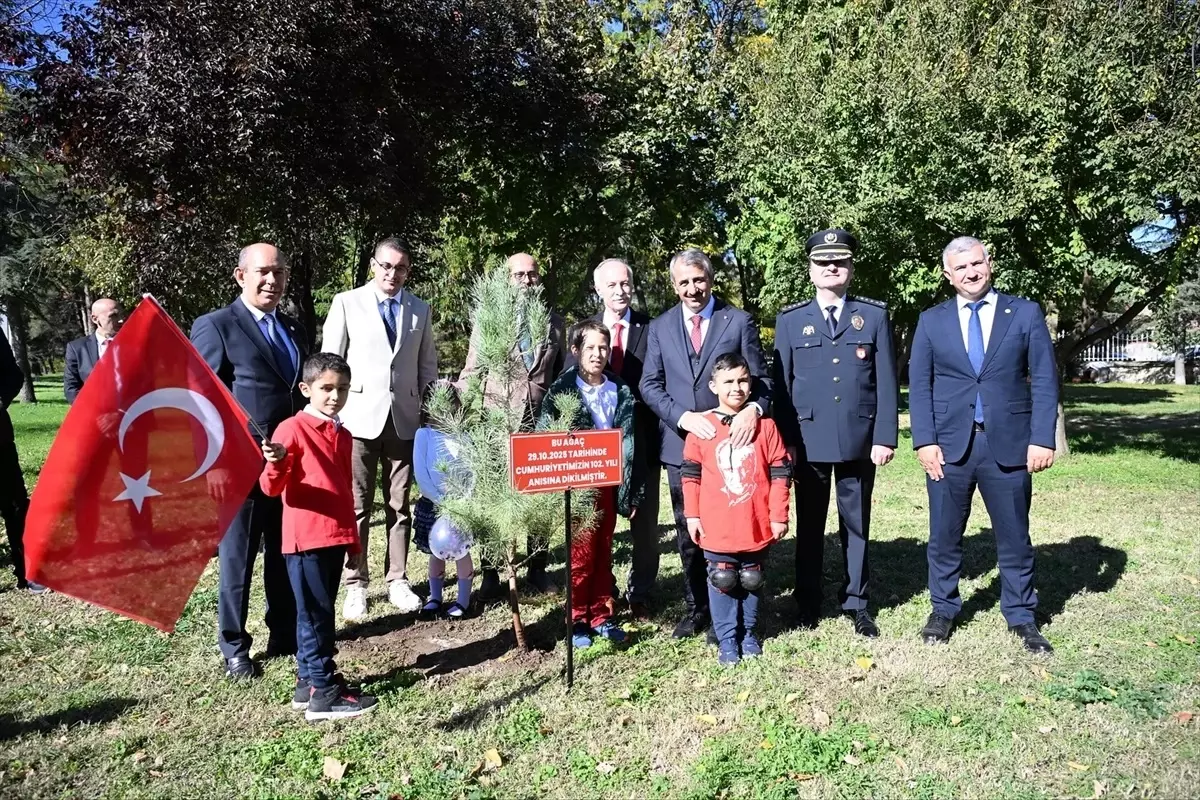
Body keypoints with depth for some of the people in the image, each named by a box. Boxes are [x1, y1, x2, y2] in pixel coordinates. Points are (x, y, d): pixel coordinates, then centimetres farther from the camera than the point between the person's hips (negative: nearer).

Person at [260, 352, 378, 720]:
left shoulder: (343, 435, 13)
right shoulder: (292, 429, -10)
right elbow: (272, 488, -13)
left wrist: (353, 538, 21)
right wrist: (275, 464, -35)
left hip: (335, 538, 8)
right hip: (305, 539, -8)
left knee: (317, 614, 16)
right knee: (317, 614, -2)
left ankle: (308, 683, 26)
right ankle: (323, 693, 7)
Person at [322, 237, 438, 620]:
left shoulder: (420, 310, 11)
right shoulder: (347, 303, 2)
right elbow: (329, 360, 3)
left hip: (405, 420, 3)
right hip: (359, 417, -2)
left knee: (399, 505, 8)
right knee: (357, 506, 1)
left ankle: (397, 580, 17)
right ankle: (356, 584, 12)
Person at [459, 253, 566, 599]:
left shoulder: (555, 323, 10)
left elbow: (563, 373, 14)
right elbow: (471, 372, 1)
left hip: (541, 422, 2)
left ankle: (537, 568, 22)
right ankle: (491, 574, 14)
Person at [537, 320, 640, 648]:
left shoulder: (621, 391, 5)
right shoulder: (561, 391, -6)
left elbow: (630, 441, 7)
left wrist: (633, 492, 5)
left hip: (609, 483, 4)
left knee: (604, 552, 12)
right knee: (581, 554, 4)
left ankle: (601, 616, 24)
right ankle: (578, 620, 18)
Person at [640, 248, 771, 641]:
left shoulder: (739, 322, -1)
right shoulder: (660, 327, 6)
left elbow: (761, 379, -2)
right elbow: (650, 385, 0)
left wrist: (753, 409, -24)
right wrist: (684, 417, -16)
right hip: (680, 444, 3)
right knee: (688, 532, 13)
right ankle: (696, 607, 29)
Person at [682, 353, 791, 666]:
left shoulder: (765, 425, -3)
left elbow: (779, 473, 0)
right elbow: (690, 474, 1)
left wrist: (779, 516, -1)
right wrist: (692, 515, 0)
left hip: (756, 526, 1)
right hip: (717, 528, -1)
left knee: (752, 582, 15)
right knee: (722, 583, 8)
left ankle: (748, 633, 32)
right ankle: (727, 639, 22)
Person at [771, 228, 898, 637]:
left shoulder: (875, 314, 5)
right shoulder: (790, 319, 6)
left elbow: (886, 381, 2)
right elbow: (781, 383, 3)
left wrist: (885, 436, -5)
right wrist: (785, 439, -4)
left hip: (860, 439, 0)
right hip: (809, 439, 0)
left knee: (856, 524, 10)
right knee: (809, 525, 10)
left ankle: (856, 604, 23)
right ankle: (808, 605, 22)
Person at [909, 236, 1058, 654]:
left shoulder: (1025, 312, 4)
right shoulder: (931, 320, 7)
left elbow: (1044, 380, 1)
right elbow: (919, 385, 4)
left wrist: (1042, 438, -8)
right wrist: (924, 441, -6)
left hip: (1009, 445, 0)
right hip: (948, 445, 1)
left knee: (1014, 536, 9)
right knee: (944, 535, 9)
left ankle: (1021, 615, 26)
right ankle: (943, 609, 25)